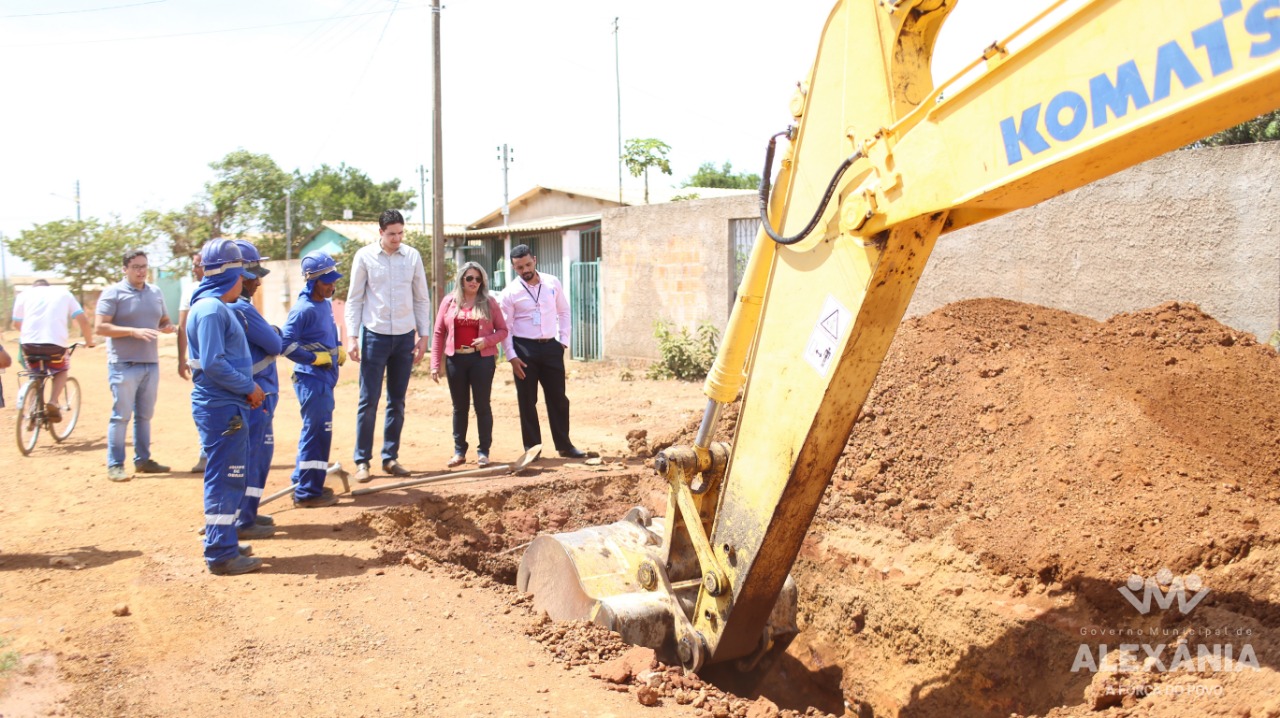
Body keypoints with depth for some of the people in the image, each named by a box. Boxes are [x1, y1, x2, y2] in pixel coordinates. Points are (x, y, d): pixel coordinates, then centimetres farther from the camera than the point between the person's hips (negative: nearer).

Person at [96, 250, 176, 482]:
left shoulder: (155, 292, 13)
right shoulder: (113, 293, -6)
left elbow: (164, 321, 23)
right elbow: (101, 327, -12)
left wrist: (169, 327, -2)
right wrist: (134, 331, -23)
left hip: (151, 363, 6)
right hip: (123, 364, -6)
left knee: (145, 414, 13)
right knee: (121, 415, -4)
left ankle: (143, 459, 22)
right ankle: (115, 465, 2)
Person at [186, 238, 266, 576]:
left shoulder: (216, 306, 15)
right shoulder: (211, 309, -16)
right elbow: (213, 363, -23)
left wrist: (247, 389, 8)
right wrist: (249, 388, -14)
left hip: (228, 405, 10)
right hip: (221, 407, -10)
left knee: (231, 476, 18)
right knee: (225, 478, -5)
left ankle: (222, 542, 29)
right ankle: (221, 554, 2)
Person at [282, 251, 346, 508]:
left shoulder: (326, 304, 11)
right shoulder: (304, 309, -16)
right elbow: (286, 344, -21)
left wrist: (338, 350, 7)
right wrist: (315, 357, -18)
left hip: (325, 376, 10)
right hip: (311, 378, -10)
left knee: (315, 429, 18)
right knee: (318, 430, -6)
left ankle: (302, 482, 31)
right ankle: (308, 493, 1)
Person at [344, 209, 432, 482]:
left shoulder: (412, 256, 3)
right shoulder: (365, 256, -3)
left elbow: (422, 298, 8)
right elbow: (354, 298, 0)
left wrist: (423, 336, 3)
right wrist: (352, 336, -7)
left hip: (405, 337, 3)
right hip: (375, 335, -2)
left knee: (397, 402, 8)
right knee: (368, 400, -3)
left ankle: (390, 458, 17)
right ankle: (362, 460, 4)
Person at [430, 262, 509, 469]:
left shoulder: (489, 303, 3)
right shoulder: (449, 302, 7)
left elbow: (503, 330, 4)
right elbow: (439, 333, 5)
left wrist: (487, 340, -15)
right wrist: (435, 364, 0)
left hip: (482, 359, -2)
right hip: (456, 359, 2)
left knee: (482, 405, 1)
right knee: (459, 406, 9)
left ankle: (483, 451, 10)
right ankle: (459, 450, 17)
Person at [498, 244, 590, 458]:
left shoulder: (553, 283, 3)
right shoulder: (510, 292, -5)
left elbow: (563, 312, 12)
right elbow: (505, 327, -4)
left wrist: (563, 340, 4)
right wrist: (512, 356, -10)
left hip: (551, 346, 2)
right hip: (524, 348, -2)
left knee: (558, 397, 7)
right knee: (527, 400, 4)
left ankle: (564, 445, 17)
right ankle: (531, 447, 15)